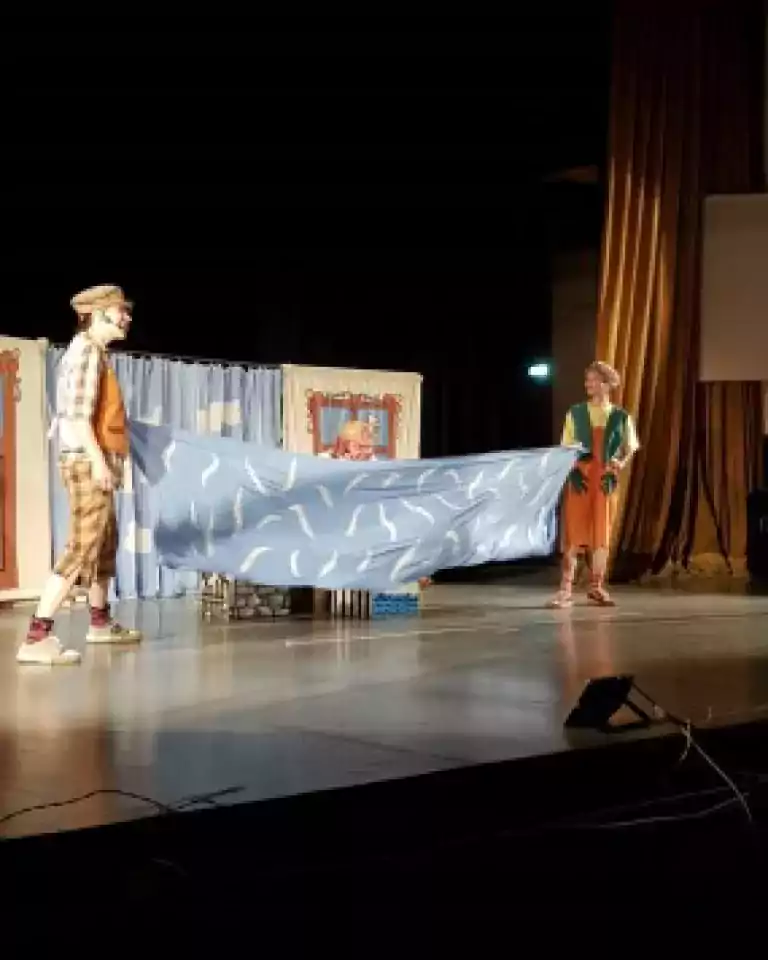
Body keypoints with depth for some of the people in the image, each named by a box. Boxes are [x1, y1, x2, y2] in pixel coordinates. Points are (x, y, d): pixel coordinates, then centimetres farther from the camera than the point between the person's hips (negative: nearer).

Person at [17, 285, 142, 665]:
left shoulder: (92, 351, 18)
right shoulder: (87, 351, -13)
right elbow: (77, 413, -21)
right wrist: (98, 460, -24)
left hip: (94, 461, 11)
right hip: (88, 462, -11)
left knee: (105, 542, 22)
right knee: (81, 548, -15)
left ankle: (100, 623, 36)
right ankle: (36, 637, -19)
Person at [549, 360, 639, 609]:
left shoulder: (621, 417, 5)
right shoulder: (575, 413, 5)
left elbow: (630, 449, 11)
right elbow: (566, 448, 6)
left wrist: (620, 465, -8)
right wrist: (573, 470, -10)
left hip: (605, 479, 1)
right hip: (579, 477, -1)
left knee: (602, 533, 6)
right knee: (573, 532, -3)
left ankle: (597, 586, 17)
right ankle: (566, 589, -2)